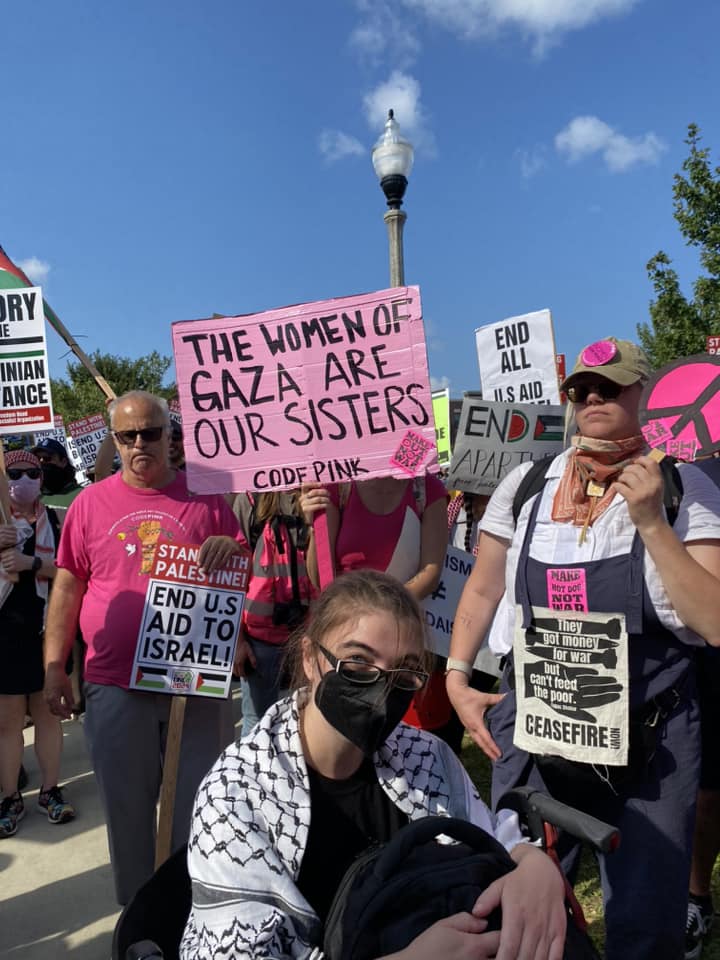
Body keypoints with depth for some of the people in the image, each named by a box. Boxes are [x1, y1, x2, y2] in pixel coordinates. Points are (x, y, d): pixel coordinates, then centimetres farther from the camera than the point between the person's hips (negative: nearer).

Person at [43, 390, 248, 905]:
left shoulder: (206, 495, 1)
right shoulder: (91, 503, 3)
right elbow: (67, 587, 7)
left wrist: (231, 549, -17)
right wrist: (53, 667, 4)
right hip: (115, 687, 1)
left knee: (201, 804, 10)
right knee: (127, 808, 16)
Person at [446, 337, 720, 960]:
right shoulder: (525, 485, 2)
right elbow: (483, 590, 9)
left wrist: (651, 523, -19)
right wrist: (456, 676, 0)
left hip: (649, 742, -1)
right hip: (529, 731, 2)